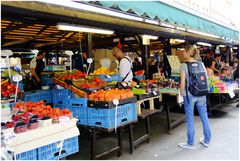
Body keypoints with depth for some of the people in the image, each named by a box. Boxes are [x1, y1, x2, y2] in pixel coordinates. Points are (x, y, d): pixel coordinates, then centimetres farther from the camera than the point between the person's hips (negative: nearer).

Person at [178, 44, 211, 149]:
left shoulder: (184, 65, -10)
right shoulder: (201, 64, 4)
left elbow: (182, 82, -13)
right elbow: (206, 78, 8)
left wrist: (182, 92, 2)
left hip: (189, 95, -5)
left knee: (190, 118, 5)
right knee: (204, 116, 15)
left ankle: (190, 143, 17)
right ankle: (206, 140, 28)